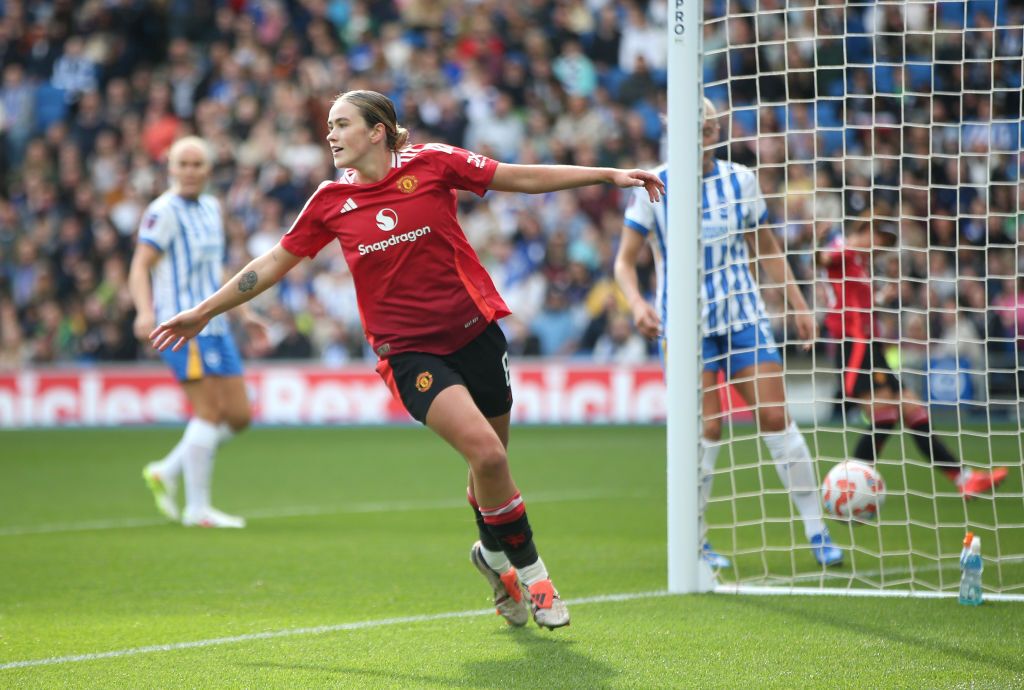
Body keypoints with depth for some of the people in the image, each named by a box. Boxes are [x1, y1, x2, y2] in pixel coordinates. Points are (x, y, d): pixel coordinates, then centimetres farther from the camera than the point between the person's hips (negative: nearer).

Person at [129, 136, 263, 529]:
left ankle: (166, 473, 17)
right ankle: (198, 508, -3)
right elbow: (140, 266, -16)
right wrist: (145, 310, -31)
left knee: (238, 415, 6)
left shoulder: (211, 208, 16)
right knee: (209, 412, -10)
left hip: (215, 326, 9)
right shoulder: (165, 211, -9)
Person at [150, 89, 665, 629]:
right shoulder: (331, 202, 1)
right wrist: (203, 313, 15)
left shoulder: (431, 164, -4)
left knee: (489, 458, 8)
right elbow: (274, 263, 12)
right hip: (408, 352, -1)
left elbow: (526, 178, 1)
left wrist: (609, 175, -2)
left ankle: (493, 553, 38)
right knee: (486, 452, -20)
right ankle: (527, 566, -1)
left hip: (472, 332, 1)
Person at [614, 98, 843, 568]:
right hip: (685, 324, -3)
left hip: (744, 316, 3)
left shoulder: (740, 181, 4)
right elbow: (625, 260, -1)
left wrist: (798, 305, 11)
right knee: (708, 427, -12)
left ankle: (816, 531, 1)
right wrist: (636, 303, -20)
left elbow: (766, 250, 16)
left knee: (775, 416, -5)